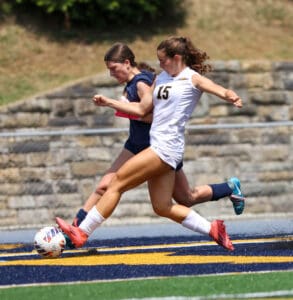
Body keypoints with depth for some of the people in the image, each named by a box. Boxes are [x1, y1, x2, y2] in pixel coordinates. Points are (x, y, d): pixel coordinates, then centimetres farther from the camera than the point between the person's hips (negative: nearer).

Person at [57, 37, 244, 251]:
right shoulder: (162, 78, 19)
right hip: (158, 147, 9)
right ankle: (212, 229, 10)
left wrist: (233, 98, -40)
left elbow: (223, 92, -17)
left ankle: (82, 233, -6)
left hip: (166, 147, -9)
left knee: (117, 182, -9)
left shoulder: (193, 79, -3)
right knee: (163, 208, 5)